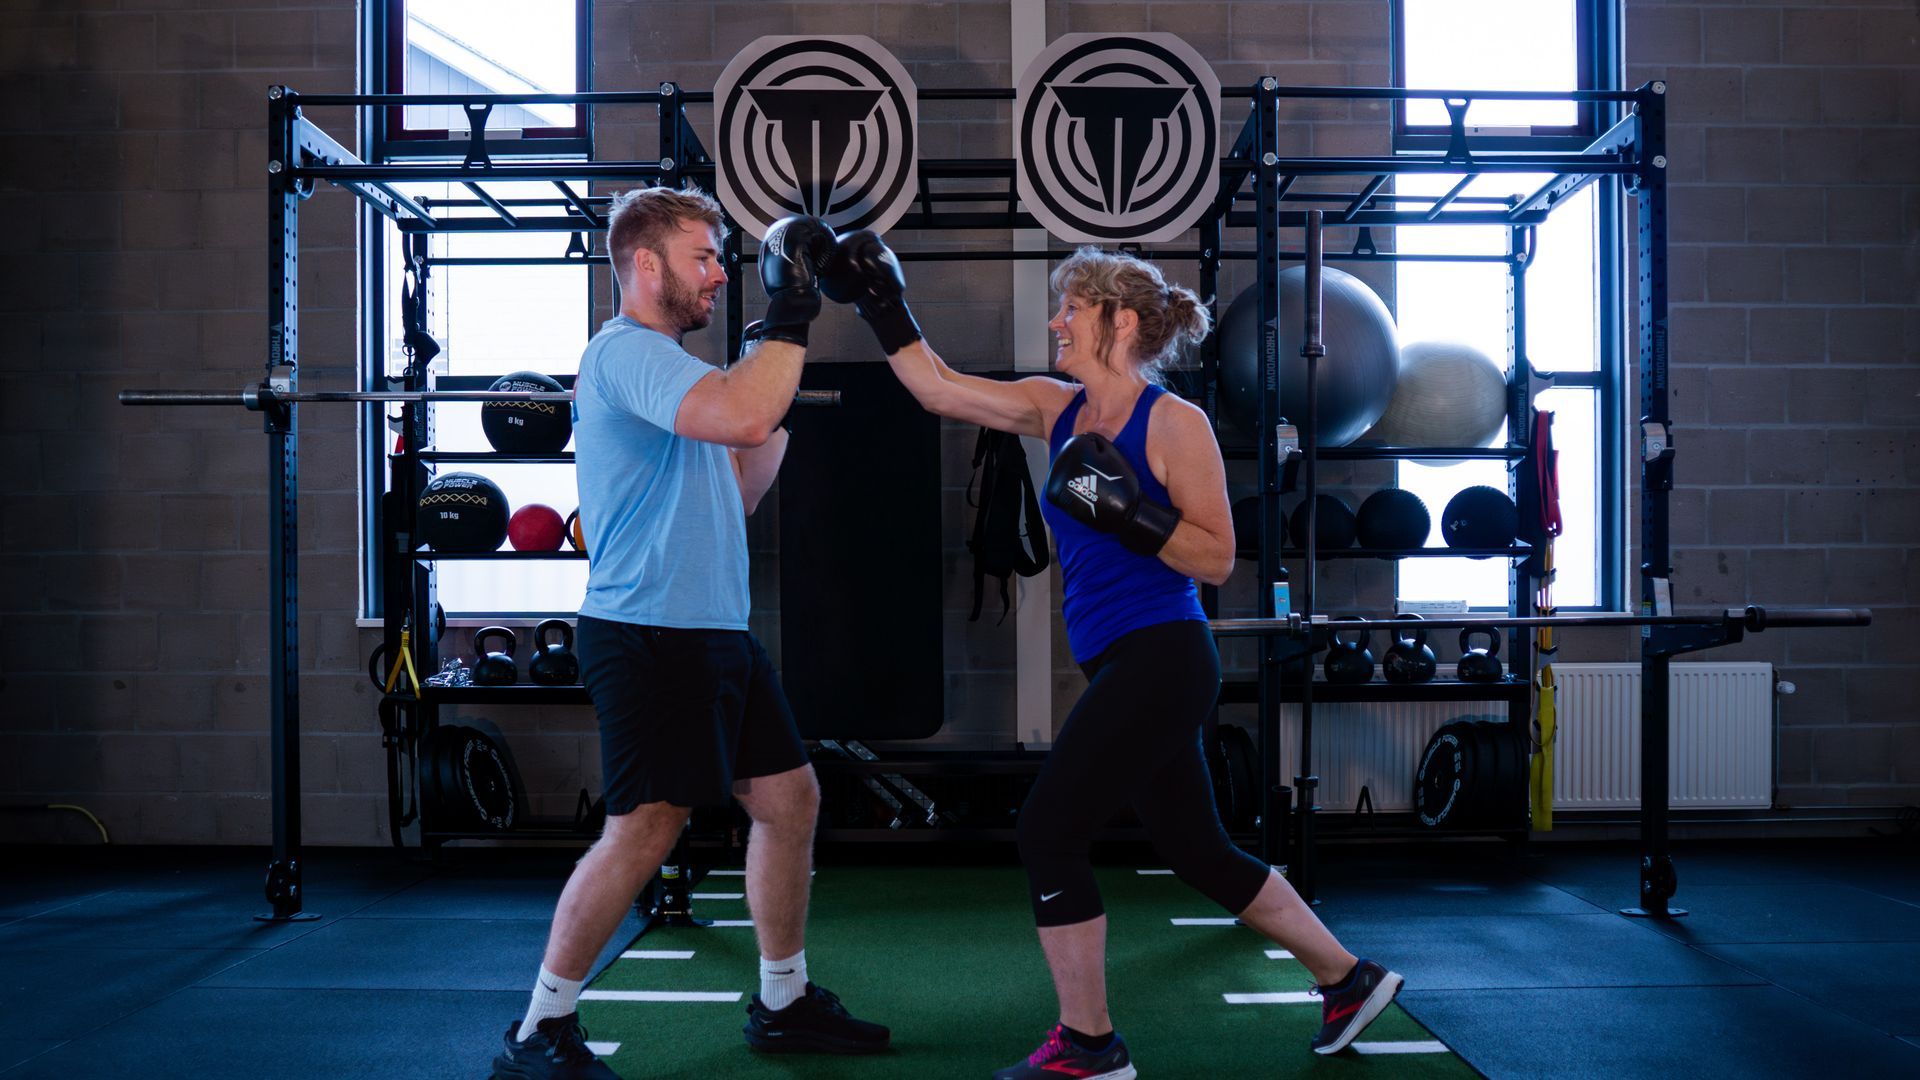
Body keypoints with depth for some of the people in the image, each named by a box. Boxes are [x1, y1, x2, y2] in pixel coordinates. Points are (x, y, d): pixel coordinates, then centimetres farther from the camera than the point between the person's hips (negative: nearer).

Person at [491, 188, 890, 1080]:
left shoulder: (666, 364, 20)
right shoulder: (626, 351, -13)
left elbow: (732, 496, 23)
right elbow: (739, 414, -31)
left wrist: (777, 406, 15)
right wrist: (790, 313, -20)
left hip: (716, 631, 10)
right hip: (650, 631, -10)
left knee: (788, 797, 11)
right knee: (645, 828, -10)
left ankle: (783, 1003, 24)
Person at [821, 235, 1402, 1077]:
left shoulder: (1174, 423, -11)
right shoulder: (1057, 408, 9)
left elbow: (1217, 559, -11)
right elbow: (939, 389, 10)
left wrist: (1127, 514, -22)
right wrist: (884, 309, 6)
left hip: (1161, 660, -8)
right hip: (1123, 665, 8)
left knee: (1048, 831, -8)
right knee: (1198, 852, 16)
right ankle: (1349, 979, 33)